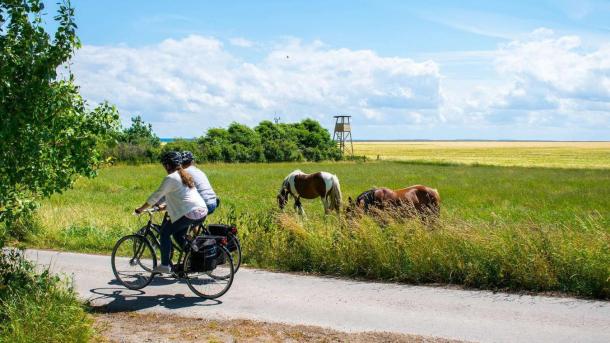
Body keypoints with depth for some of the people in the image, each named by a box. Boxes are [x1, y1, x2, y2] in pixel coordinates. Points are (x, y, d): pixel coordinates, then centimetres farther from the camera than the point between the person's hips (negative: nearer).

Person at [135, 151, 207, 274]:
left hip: (190, 213, -8)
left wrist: (141, 209, 7)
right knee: (178, 234, 24)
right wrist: (165, 206, 35)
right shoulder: (185, 176, 21)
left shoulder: (170, 178, -6)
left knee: (165, 231, 7)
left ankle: (165, 265, 5)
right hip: (202, 211, 8)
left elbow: (156, 196, -3)